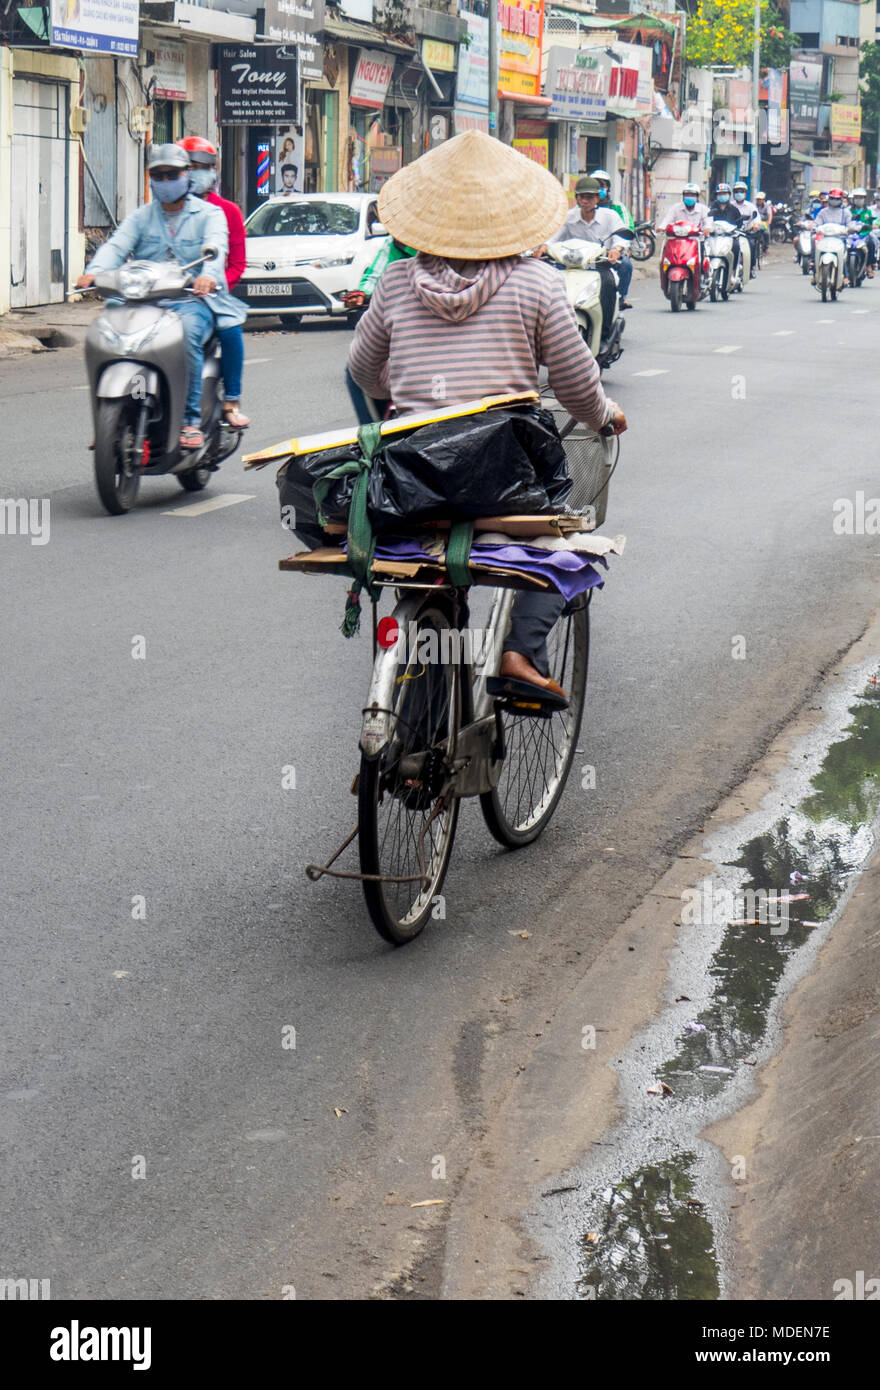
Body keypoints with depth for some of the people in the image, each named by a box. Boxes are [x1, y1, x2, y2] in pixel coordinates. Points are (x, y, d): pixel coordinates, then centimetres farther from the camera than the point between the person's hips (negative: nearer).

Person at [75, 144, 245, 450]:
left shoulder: (208, 214, 9)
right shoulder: (141, 217, 19)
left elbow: (216, 247, -12)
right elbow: (116, 246, 0)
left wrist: (208, 275, -36)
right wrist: (94, 271, -23)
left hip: (193, 300, -3)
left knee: (187, 332, -37)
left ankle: (191, 420, -30)